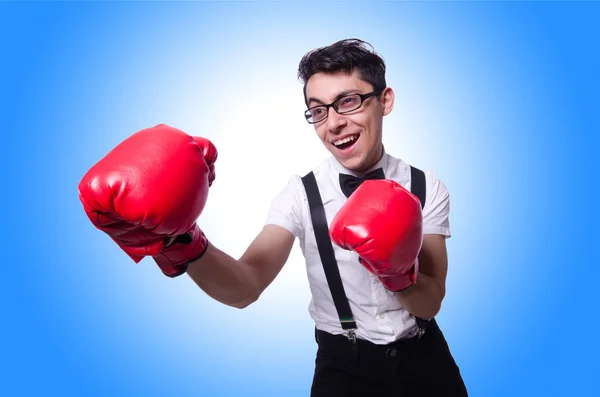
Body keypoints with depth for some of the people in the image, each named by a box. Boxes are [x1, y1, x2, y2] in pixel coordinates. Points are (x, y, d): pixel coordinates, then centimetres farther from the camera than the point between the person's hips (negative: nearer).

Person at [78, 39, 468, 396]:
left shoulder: (428, 188, -8)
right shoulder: (300, 194, -11)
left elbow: (430, 304, -9)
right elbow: (246, 286, -25)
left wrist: (400, 270, -30)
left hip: (424, 359, 2)